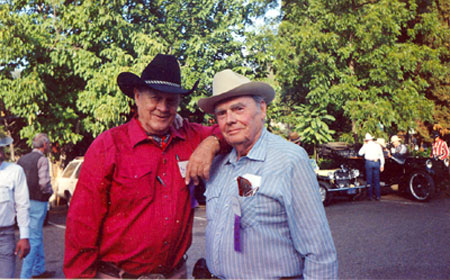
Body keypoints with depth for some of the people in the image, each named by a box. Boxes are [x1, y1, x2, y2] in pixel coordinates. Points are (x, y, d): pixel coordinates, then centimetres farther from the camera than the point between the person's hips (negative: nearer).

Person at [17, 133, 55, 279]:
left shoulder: (22, 159, 11)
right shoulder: (42, 160, -11)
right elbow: (44, 183, -20)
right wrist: (50, 191, -1)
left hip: (24, 202, 8)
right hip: (37, 202, -8)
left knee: (37, 237, 18)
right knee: (34, 239, -4)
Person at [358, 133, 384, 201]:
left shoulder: (366, 145, 1)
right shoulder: (378, 145, 8)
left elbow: (360, 153, 11)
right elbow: (381, 156, 8)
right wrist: (382, 165, 12)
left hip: (369, 162, -2)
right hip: (376, 162, 2)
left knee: (369, 180, 4)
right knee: (376, 180, 7)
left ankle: (370, 196, 3)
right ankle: (378, 196, 7)